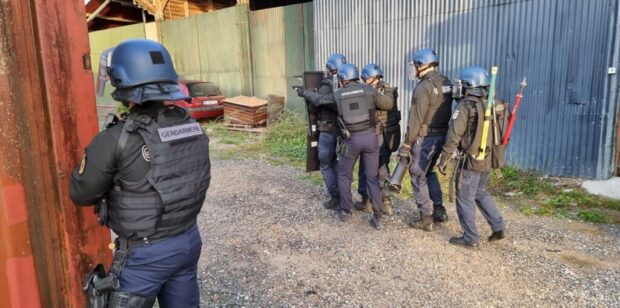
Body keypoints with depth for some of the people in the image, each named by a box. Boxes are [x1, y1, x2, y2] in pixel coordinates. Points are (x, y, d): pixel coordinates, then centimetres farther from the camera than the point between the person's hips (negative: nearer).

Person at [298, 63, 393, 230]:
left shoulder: (337, 95, 5)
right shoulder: (368, 89, 2)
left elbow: (318, 100, 20)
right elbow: (388, 104, 10)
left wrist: (304, 92, 38)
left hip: (351, 140, -1)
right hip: (370, 137, 1)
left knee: (344, 176, 18)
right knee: (372, 176, 8)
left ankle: (346, 212, 23)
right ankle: (377, 217, 9)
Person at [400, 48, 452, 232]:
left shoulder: (424, 87, -18)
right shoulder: (446, 83, 8)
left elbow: (416, 119, -18)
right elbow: (445, 111, 11)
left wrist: (406, 144, -12)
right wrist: (442, 131, 18)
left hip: (425, 138, -8)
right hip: (442, 135, 8)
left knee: (418, 176, 4)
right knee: (429, 172, 23)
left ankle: (426, 219, 9)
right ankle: (439, 211, 25)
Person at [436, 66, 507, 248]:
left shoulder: (465, 105, -13)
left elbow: (454, 136, -16)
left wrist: (443, 160, -11)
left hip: (471, 159, -7)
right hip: (488, 159, 8)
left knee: (465, 198, 4)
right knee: (481, 193, 24)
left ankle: (470, 238, 11)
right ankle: (498, 228, 23)